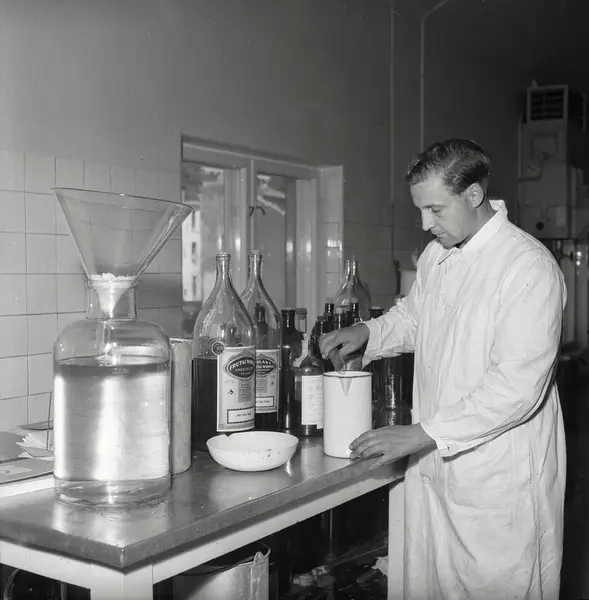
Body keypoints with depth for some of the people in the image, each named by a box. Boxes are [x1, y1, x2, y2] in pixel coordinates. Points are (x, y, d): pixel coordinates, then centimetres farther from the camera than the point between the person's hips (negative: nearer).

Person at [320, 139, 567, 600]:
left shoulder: (530, 268, -18)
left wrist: (421, 434, -23)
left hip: (499, 483, -7)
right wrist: (367, 332, 4)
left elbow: (518, 386, -23)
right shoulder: (436, 255, 7)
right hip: (432, 467, 7)